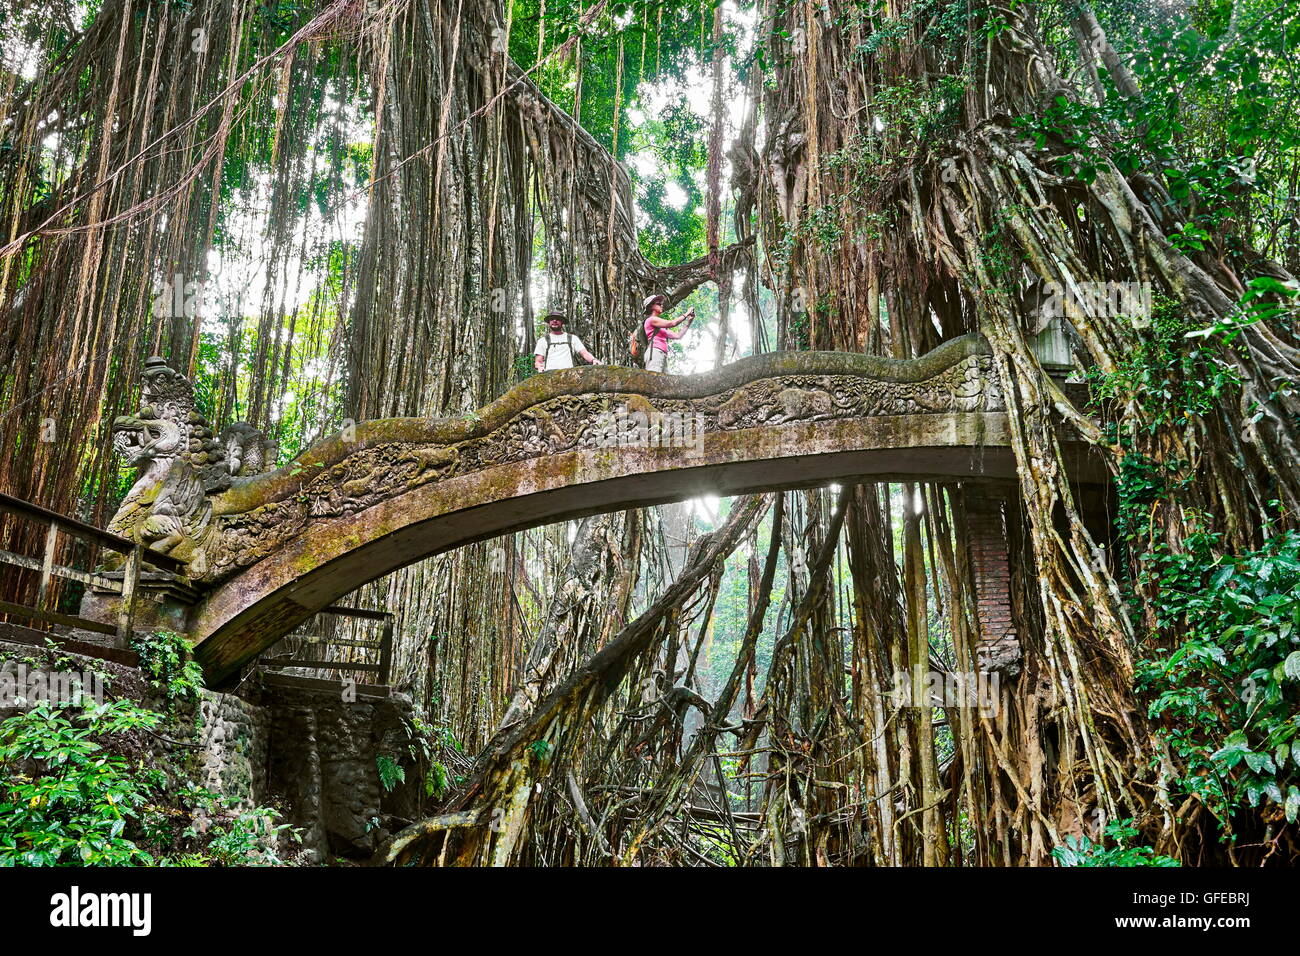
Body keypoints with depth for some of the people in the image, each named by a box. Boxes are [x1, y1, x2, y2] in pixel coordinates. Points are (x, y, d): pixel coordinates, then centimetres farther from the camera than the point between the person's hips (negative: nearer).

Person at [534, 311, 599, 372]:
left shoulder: (572, 338, 23)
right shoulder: (542, 340, 22)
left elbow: (584, 353, 13)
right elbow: (538, 361, 15)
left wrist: (593, 360, -10)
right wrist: (538, 366, -11)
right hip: (549, 372, -1)